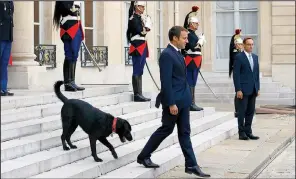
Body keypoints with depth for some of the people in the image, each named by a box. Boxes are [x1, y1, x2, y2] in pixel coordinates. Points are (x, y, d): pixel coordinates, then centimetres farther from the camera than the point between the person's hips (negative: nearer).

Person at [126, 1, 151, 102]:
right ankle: (137, 95, -7)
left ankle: (139, 94, 11)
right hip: (137, 47, -9)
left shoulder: (139, 18, 19)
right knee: (137, 72, -8)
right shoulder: (133, 18, -9)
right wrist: (147, 28, -3)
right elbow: (141, 31, -18)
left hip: (142, 48, 9)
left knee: (139, 72, 9)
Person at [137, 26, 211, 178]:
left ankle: (191, 165, 10)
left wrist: (184, 99, 16)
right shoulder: (167, 54, -17)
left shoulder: (177, 53, 12)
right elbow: (166, 81, -22)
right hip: (173, 100, -9)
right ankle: (143, 156, 18)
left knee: (184, 132, 8)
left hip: (183, 99, 9)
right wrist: (171, 103, -23)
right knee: (166, 129, 3)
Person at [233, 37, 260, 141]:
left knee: (251, 111, 8)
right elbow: (236, 75, -10)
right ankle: (242, 133, 6)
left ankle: (248, 132, 15)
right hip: (243, 89, -6)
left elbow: (257, 73, 16)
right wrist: (238, 90, -15)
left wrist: (258, 88, 11)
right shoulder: (239, 57, -6)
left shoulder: (255, 57, 14)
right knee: (242, 111, -1)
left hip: (253, 90, 6)